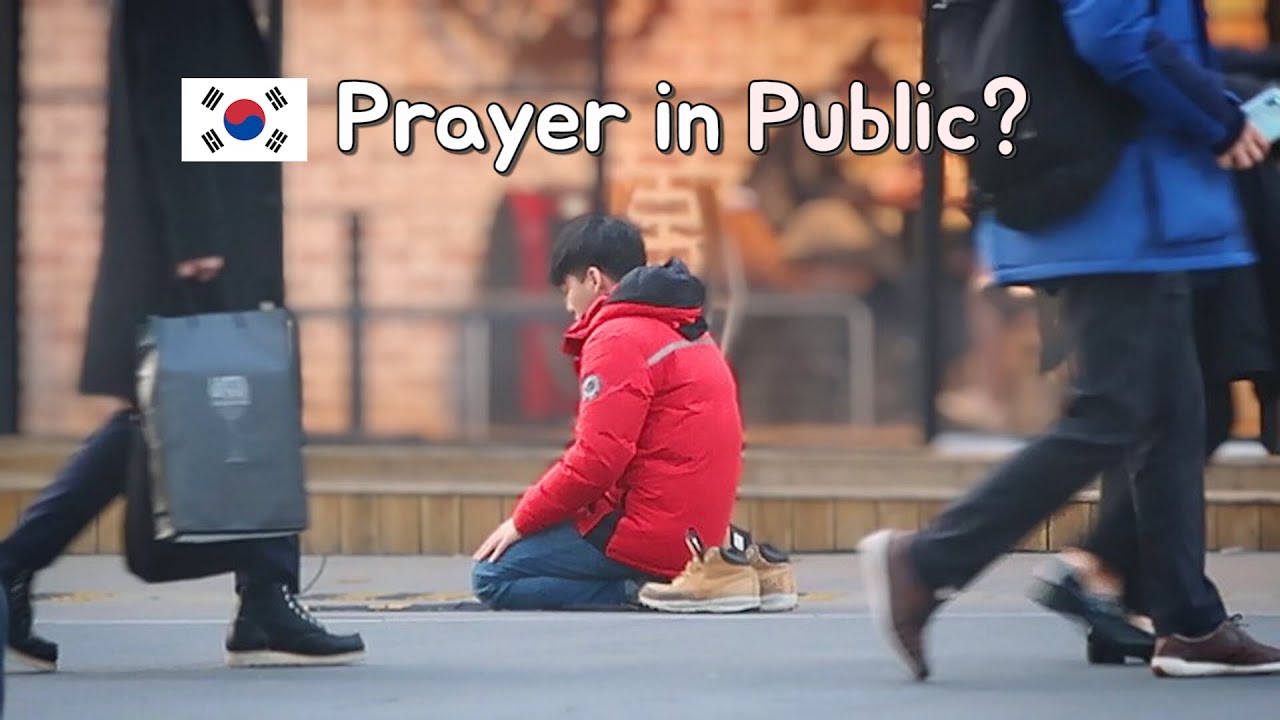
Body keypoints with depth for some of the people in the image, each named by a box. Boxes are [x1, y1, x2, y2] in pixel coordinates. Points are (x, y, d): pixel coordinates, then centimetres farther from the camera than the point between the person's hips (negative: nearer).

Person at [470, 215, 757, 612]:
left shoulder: (619, 339, -12)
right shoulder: (688, 333, 17)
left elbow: (596, 460, -18)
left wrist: (522, 521, -6)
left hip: (652, 534, -9)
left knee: (493, 577, -5)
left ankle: (640, 596, -13)